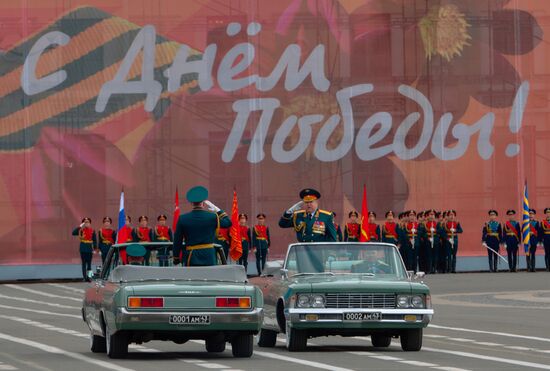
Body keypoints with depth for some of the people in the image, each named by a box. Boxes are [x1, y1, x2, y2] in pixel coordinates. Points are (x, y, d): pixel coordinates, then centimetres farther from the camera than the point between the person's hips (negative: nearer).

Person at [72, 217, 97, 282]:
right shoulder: (81, 230, -2)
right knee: (84, 263, 0)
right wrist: (80, 227, -20)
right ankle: (85, 277, 2)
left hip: (90, 248, 1)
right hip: (83, 248, -1)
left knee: (89, 263, 2)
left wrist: (95, 249, -1)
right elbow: (73, 233, -16)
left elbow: (95, 240, 5)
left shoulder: (92, 231, 3)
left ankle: (89, 276, 8)